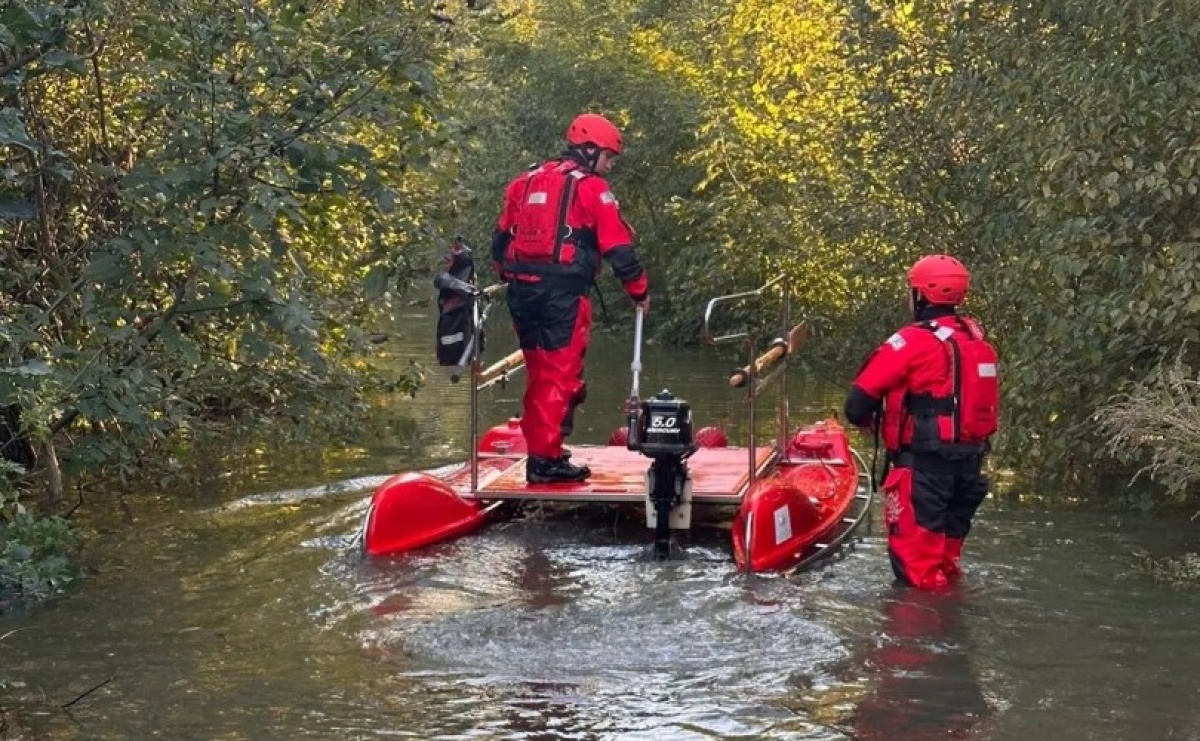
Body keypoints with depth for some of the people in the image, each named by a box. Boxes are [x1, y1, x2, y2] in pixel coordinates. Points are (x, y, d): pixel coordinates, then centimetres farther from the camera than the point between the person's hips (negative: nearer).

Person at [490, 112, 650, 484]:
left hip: (523, 291, 7)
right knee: (560, 377, -4)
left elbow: (501, 239, 19)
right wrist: (640, 291, 6)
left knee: (539, 376, 18)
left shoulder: (526, 182, 17)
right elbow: (617, 247, -6)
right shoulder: (592, 187, -3)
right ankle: (546, 460, -6)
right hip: (563, 295, -7)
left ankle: (539, 450, 26)